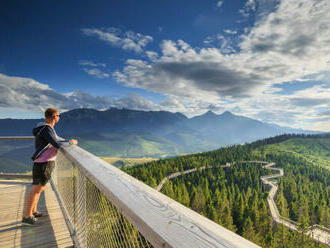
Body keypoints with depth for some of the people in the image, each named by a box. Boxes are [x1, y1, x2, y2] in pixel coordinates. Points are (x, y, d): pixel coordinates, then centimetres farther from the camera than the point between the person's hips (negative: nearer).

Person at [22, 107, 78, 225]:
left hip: (48, 162, 10)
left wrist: (70, 141, 10)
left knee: (40, 187, 19)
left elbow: (57, 139, 25)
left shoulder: (48, 128, 11)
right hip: (43, 163, -10)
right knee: (36, 189, -1)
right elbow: (57, 144, -28)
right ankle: (27, 216, 10)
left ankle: (33, 211, 32)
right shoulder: (46, 129, -20)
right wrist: (71, 142, -12)